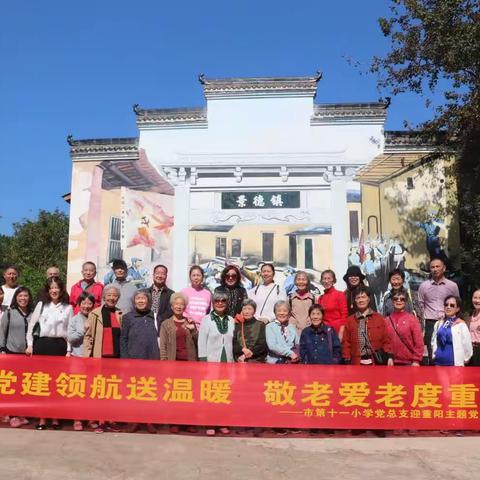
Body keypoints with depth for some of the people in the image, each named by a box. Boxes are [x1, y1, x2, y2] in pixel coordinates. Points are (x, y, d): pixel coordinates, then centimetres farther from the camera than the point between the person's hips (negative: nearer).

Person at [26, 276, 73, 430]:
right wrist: (30, 344, 2)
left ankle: (55, 417, 10)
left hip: (59, 345, -1)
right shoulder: (41, 305, 8)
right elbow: (31, 326, 10)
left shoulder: (68, 308, 6)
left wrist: (69, 350, 0)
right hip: (42, 344, 1)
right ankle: (42, 417, 7)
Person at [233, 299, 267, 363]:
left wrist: (245, 356, -8)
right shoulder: (237, 325, 13)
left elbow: (262, 345, 0)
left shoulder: (260, 325, 7)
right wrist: (243, 349, -13)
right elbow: (233, 344, 7)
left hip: (256, 360, -1)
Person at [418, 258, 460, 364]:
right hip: (431, 324, 0)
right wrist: (425, 319, 9)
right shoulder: (424, 286, 2)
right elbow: (421, 305, 10)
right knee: (432, 355, 1)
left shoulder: (452, 286, 2)